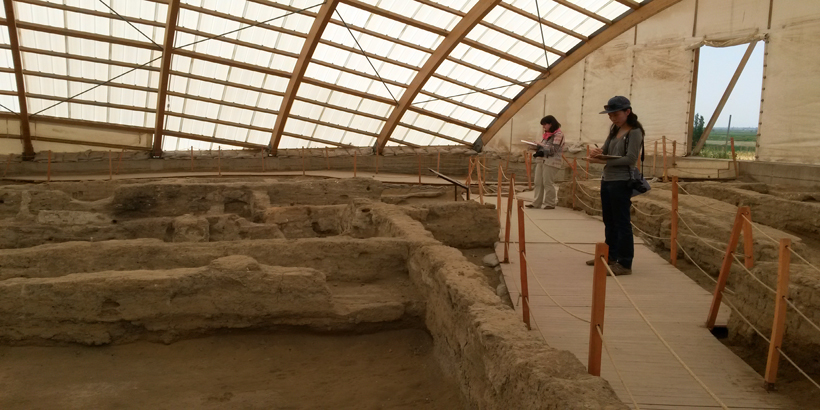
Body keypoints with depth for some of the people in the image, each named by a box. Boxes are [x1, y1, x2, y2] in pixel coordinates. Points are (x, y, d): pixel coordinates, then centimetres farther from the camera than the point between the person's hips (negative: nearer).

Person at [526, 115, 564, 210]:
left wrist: (541, 145, -12)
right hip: (541, 160, 8)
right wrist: (537, 148, 2)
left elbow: (553, 149, -13)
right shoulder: (546, 134, 18)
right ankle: (536, 203, 9)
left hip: (551, 162, -8)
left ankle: (550, 203, 3)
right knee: (538, 182, 5)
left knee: (548, 183, -5)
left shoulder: (558, 134, -6)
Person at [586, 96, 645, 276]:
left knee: (622, 223, -4)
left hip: (621, 182, -8)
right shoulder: (614, 129, 12)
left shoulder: (635, 132, -11)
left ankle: (625, 264, 1)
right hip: (607, 180, 8)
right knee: (609, 221, 16)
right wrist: (597, 152, -14)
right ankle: (611, 256, 30)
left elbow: (630, 158, -19)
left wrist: (604, 161, -24)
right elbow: (606, 151, 10)